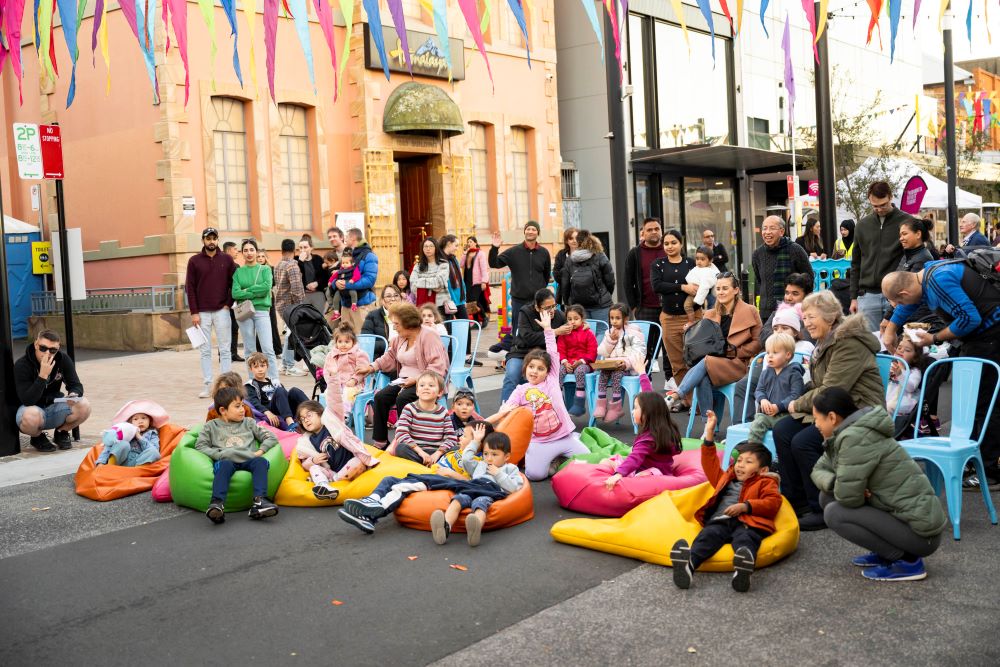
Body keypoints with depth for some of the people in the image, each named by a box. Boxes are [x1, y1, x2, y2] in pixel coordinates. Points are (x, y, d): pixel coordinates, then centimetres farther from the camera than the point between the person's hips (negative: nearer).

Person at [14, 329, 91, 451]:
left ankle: (61, 432, 7)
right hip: (31, 408, -3)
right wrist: (43, 375, -36)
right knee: (32, 416, -39)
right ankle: (37, 437, -1)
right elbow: (27, 401, -27)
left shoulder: (63, 359, -8)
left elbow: (76, 385, -6)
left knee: (84, 406, -23)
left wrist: (73, 395, -30)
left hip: (54, 407, 4)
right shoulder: (22, 365, -20)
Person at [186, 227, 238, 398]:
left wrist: (229, 303, -4)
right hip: (202, 312, 0)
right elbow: (189, 287, 1)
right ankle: (207, 385, 8)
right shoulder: (194, 261, 3)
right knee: (205, 350, 4)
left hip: (221, 311, 0)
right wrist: (194, 312, -5)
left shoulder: (227, 260, 5)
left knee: (225, 350, 1)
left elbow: (234, 283, 7)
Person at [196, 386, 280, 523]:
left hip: (248, 461, 2)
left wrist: (260, 451, 2)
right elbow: (200, 446, 9)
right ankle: (217, 503, -55)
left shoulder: (248, 423, 26)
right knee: (225, 465, -37)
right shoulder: (211, 426, 22)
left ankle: (259, 501, -49)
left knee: (260, 461, -32)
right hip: (226, 461, -2)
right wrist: (218, 454, -6)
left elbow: (271, 437, 20)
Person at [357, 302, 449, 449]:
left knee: (402, 398, -32)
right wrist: (372, 367, 15)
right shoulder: (401, 337, 11)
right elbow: (391, 357, 27)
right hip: (404, 380, 8)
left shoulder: (428, 336, -15)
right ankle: (379, 443, -6)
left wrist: (417, 379, -28)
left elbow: (438, 367, -23)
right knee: (380, 397, -13)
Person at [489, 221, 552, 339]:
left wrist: (541, 289, 12)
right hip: (519, 300, -1)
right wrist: (494, 248, -18)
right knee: (518, 332, 3)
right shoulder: (513, 251, -1)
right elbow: (494, 264, -4)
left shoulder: (544, 253, 5)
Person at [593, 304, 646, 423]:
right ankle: (601, 404, -29)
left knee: (616, 373, -33)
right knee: (603, 372, -25)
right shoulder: (609, 333, 16)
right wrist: (610, 340, -3)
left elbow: (638, 353, -10)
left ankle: (616, 407, -31)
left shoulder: (633, 332, -1)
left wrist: (627, 362, -26)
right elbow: (602, 352, 12)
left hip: (628, 366, -5)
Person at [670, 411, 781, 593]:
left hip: (745, 523, -2)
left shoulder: (765, 482, 25)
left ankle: (744, 567, -73)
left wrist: (745, 506, -6)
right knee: (708, 536, -32)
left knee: (744, 539, -38)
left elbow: (773, 502, 8)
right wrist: (709, 434, 35)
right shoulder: (727, 479, 40)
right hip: (718, 521, 3)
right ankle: (687, 564, -64)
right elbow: (711, 465, 40)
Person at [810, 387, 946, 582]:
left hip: (920, 530, -9)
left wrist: (840, 486, -1)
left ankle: (907, 561, -6)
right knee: (828, 496, 7)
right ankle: (885, 553, 13)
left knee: (834, 513, -16)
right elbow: (819, 469, 14)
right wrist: (834, 483, -8)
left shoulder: (856, 437, -22)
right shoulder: (846, 434, 7)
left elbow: (848, 497, -25)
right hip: (902, 516, 9)